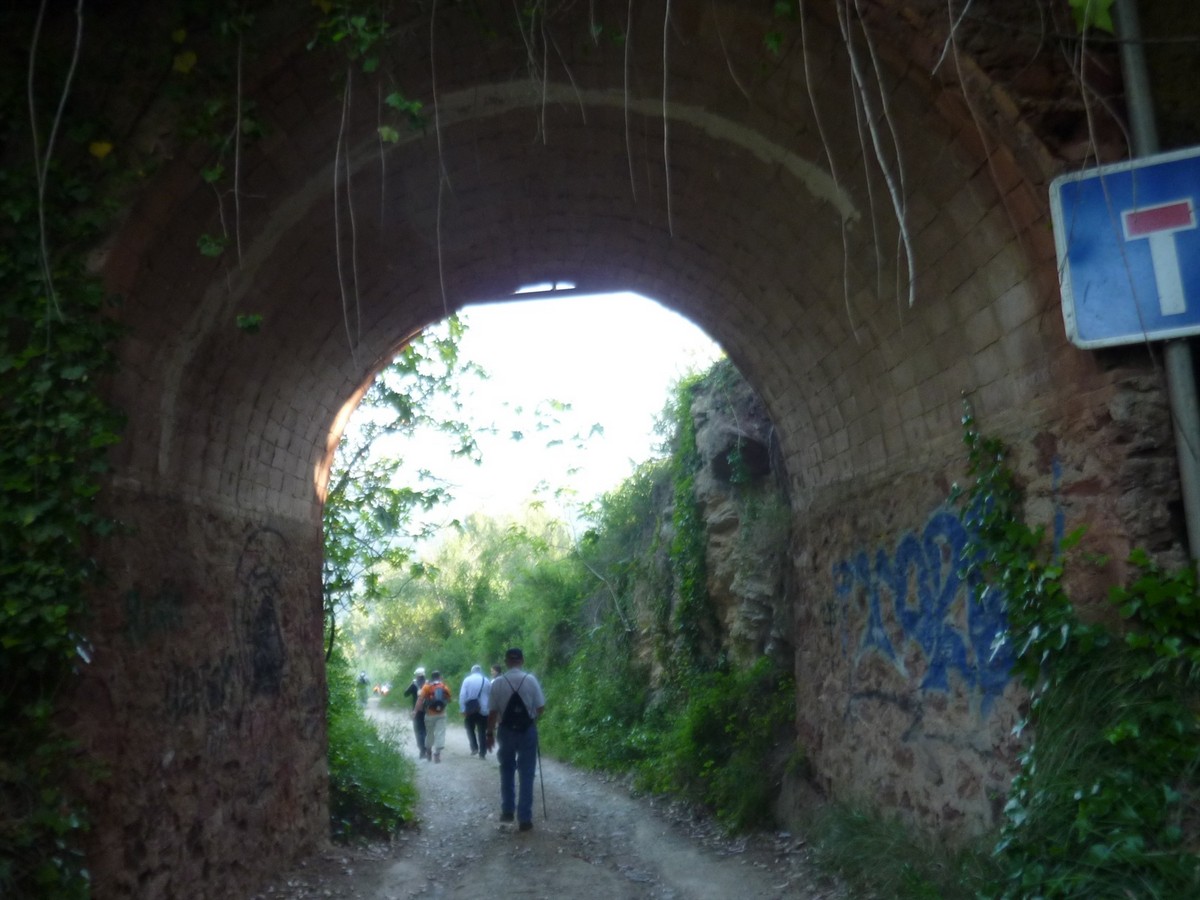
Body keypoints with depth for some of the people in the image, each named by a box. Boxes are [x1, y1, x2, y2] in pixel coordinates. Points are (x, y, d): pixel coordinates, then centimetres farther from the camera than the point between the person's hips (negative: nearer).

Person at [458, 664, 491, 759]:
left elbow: (462, 696, -8)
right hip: (483, 710, 1)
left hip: (470, 709, -1)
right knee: (482, 732, 6)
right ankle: (482, 753, 5)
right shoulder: (487, 681, 4)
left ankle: (474, 747, 5)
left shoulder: (467, 680, -1)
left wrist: (463, 709, -6)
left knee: (470, 728, 18)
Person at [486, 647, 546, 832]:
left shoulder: (497, 683, -7)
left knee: (507, 771, 21)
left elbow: (492, 712, -6)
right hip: (528, 730, -1)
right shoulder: (531, 680, -8)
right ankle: (525, 818, 6)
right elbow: (541, 707, -5)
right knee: (526, 774, 5)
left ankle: (507, 810, 24)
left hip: (506, 730, 1)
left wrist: (490, 733, 6)